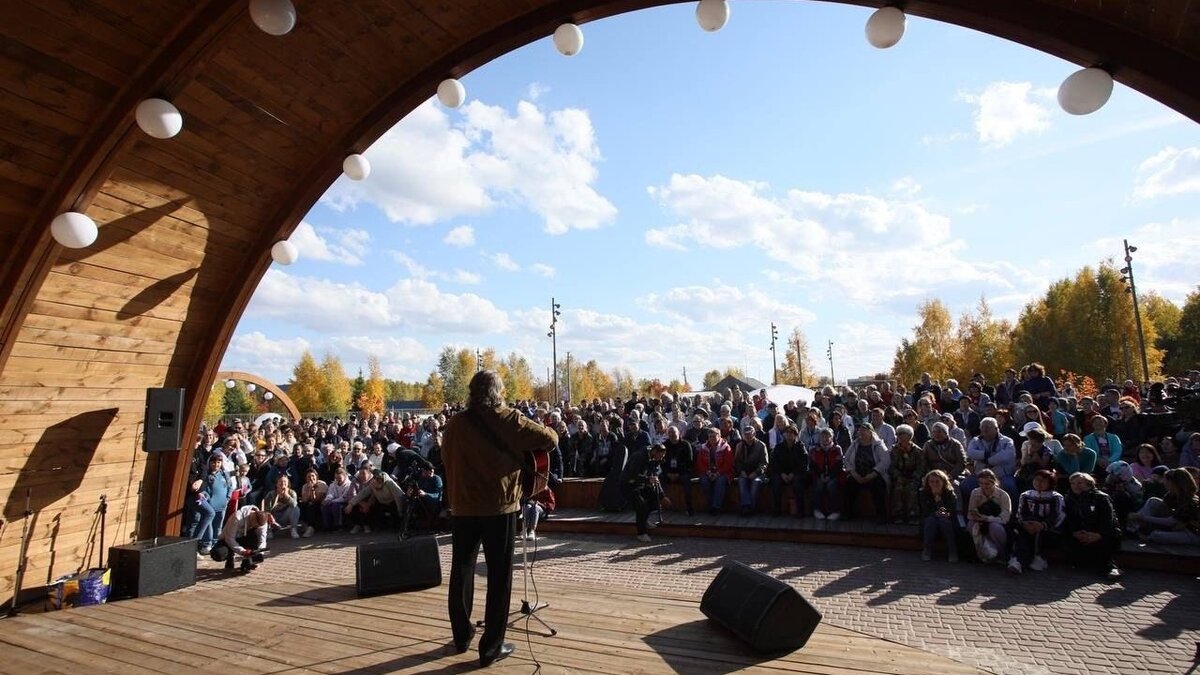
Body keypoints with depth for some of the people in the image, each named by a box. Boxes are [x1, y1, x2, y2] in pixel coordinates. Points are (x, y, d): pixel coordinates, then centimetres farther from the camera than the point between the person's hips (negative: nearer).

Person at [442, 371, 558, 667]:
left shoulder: (454, 424, 0)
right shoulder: (509, 420, -9)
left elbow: (448, 461, 11)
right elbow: (550, 439, -9)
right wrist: (529, 448, 10)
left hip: (462, 507, 3)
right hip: (499, 507, -3)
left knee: (461, 570, 18)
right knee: (499, 577, 7)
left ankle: (462, 635, 30)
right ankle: (491, 647, 12)